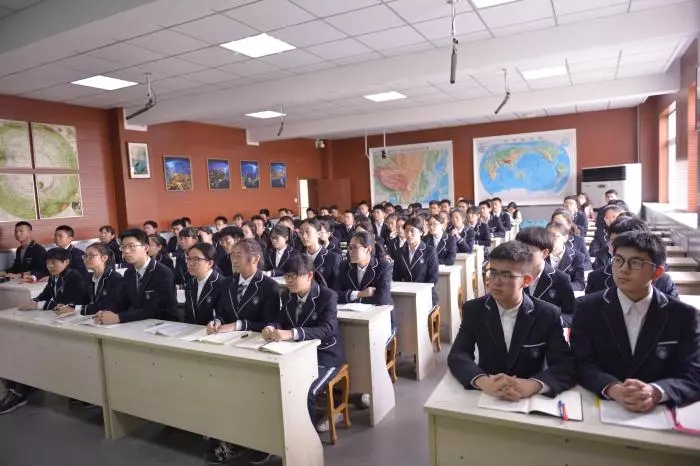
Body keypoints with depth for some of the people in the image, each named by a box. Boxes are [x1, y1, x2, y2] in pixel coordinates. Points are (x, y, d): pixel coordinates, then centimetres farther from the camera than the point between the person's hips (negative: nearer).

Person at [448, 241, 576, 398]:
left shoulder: (547, 314, -6)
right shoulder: (473, 309, -4)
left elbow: (567, 366, -12)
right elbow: (457, 355, -11)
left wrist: (532, 384, -30)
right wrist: (482, 381, -30)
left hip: (532, 399, 0)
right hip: (486, 395, 0)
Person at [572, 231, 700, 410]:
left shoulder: (684, 315, 0)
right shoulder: (587, 308, -2)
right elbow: (582, 364, -6)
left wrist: (655, 392, -24)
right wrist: (612, 389, -25)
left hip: (658, 412, 1)